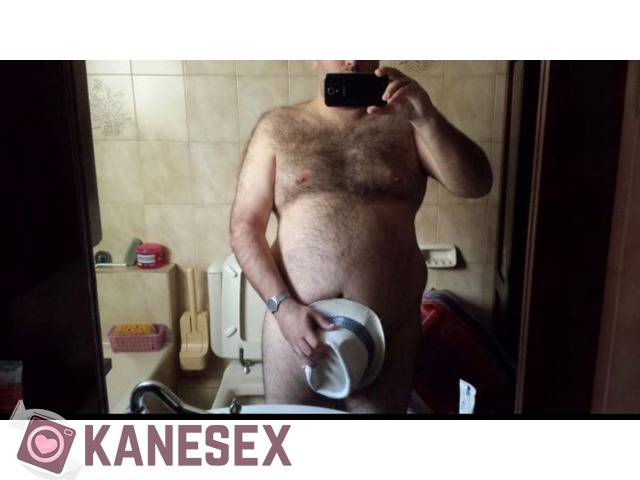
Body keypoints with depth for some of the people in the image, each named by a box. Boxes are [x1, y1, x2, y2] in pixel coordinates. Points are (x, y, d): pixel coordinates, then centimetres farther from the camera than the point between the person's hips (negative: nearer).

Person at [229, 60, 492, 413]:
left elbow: (475, 184, -6)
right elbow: (245, 225, -2)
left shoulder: (404, 124, 4)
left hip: (388, 332, 1)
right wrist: (282, 305, -14)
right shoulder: (277, 127, 2)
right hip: (296, 321, 0)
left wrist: (426, 116, -20)